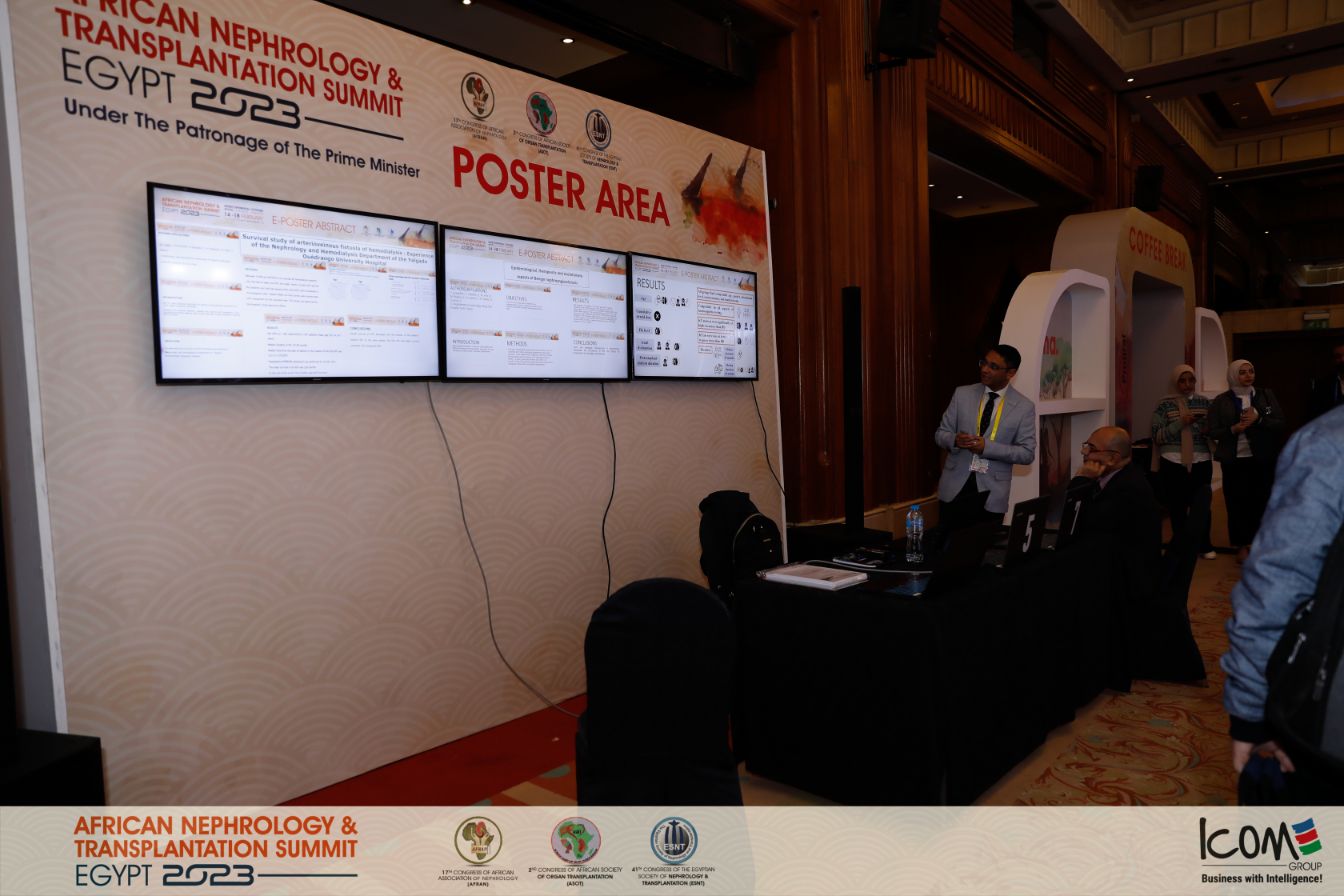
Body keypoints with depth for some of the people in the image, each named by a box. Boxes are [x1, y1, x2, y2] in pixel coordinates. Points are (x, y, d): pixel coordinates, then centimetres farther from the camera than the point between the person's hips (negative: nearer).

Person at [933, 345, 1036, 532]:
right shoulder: (962, 394, 3)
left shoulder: (1024, 407, -2)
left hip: (991, 492, -1)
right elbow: (940, 434, 6)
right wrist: (955, 440, -18)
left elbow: (1027, 453, -5)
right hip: (954, 487, 1)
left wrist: (987, 446, -18)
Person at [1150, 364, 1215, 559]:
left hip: (1201, 462, 2)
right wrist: (1180, 423, -18)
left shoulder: (1204, 402, 7)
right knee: (1177, 506, 4)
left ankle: (1204, 544, 18)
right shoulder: (1164, 404, -2)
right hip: (1173, 464, -2)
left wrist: (1208, 429, -7)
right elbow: (1157, 436, -8)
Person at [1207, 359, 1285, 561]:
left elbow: (1282, 424, 2)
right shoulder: (1221, 401, 2)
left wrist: (1259, 419, -14)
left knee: (1261, 501, 0)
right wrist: (1234, 429, -17)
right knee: (1237, 502, 0)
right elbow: (1213, 432, 0)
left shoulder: (1266, 395, 7)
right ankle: (1241, 545, 11)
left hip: (1263, 459, 1)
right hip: (1234, 460, -1)